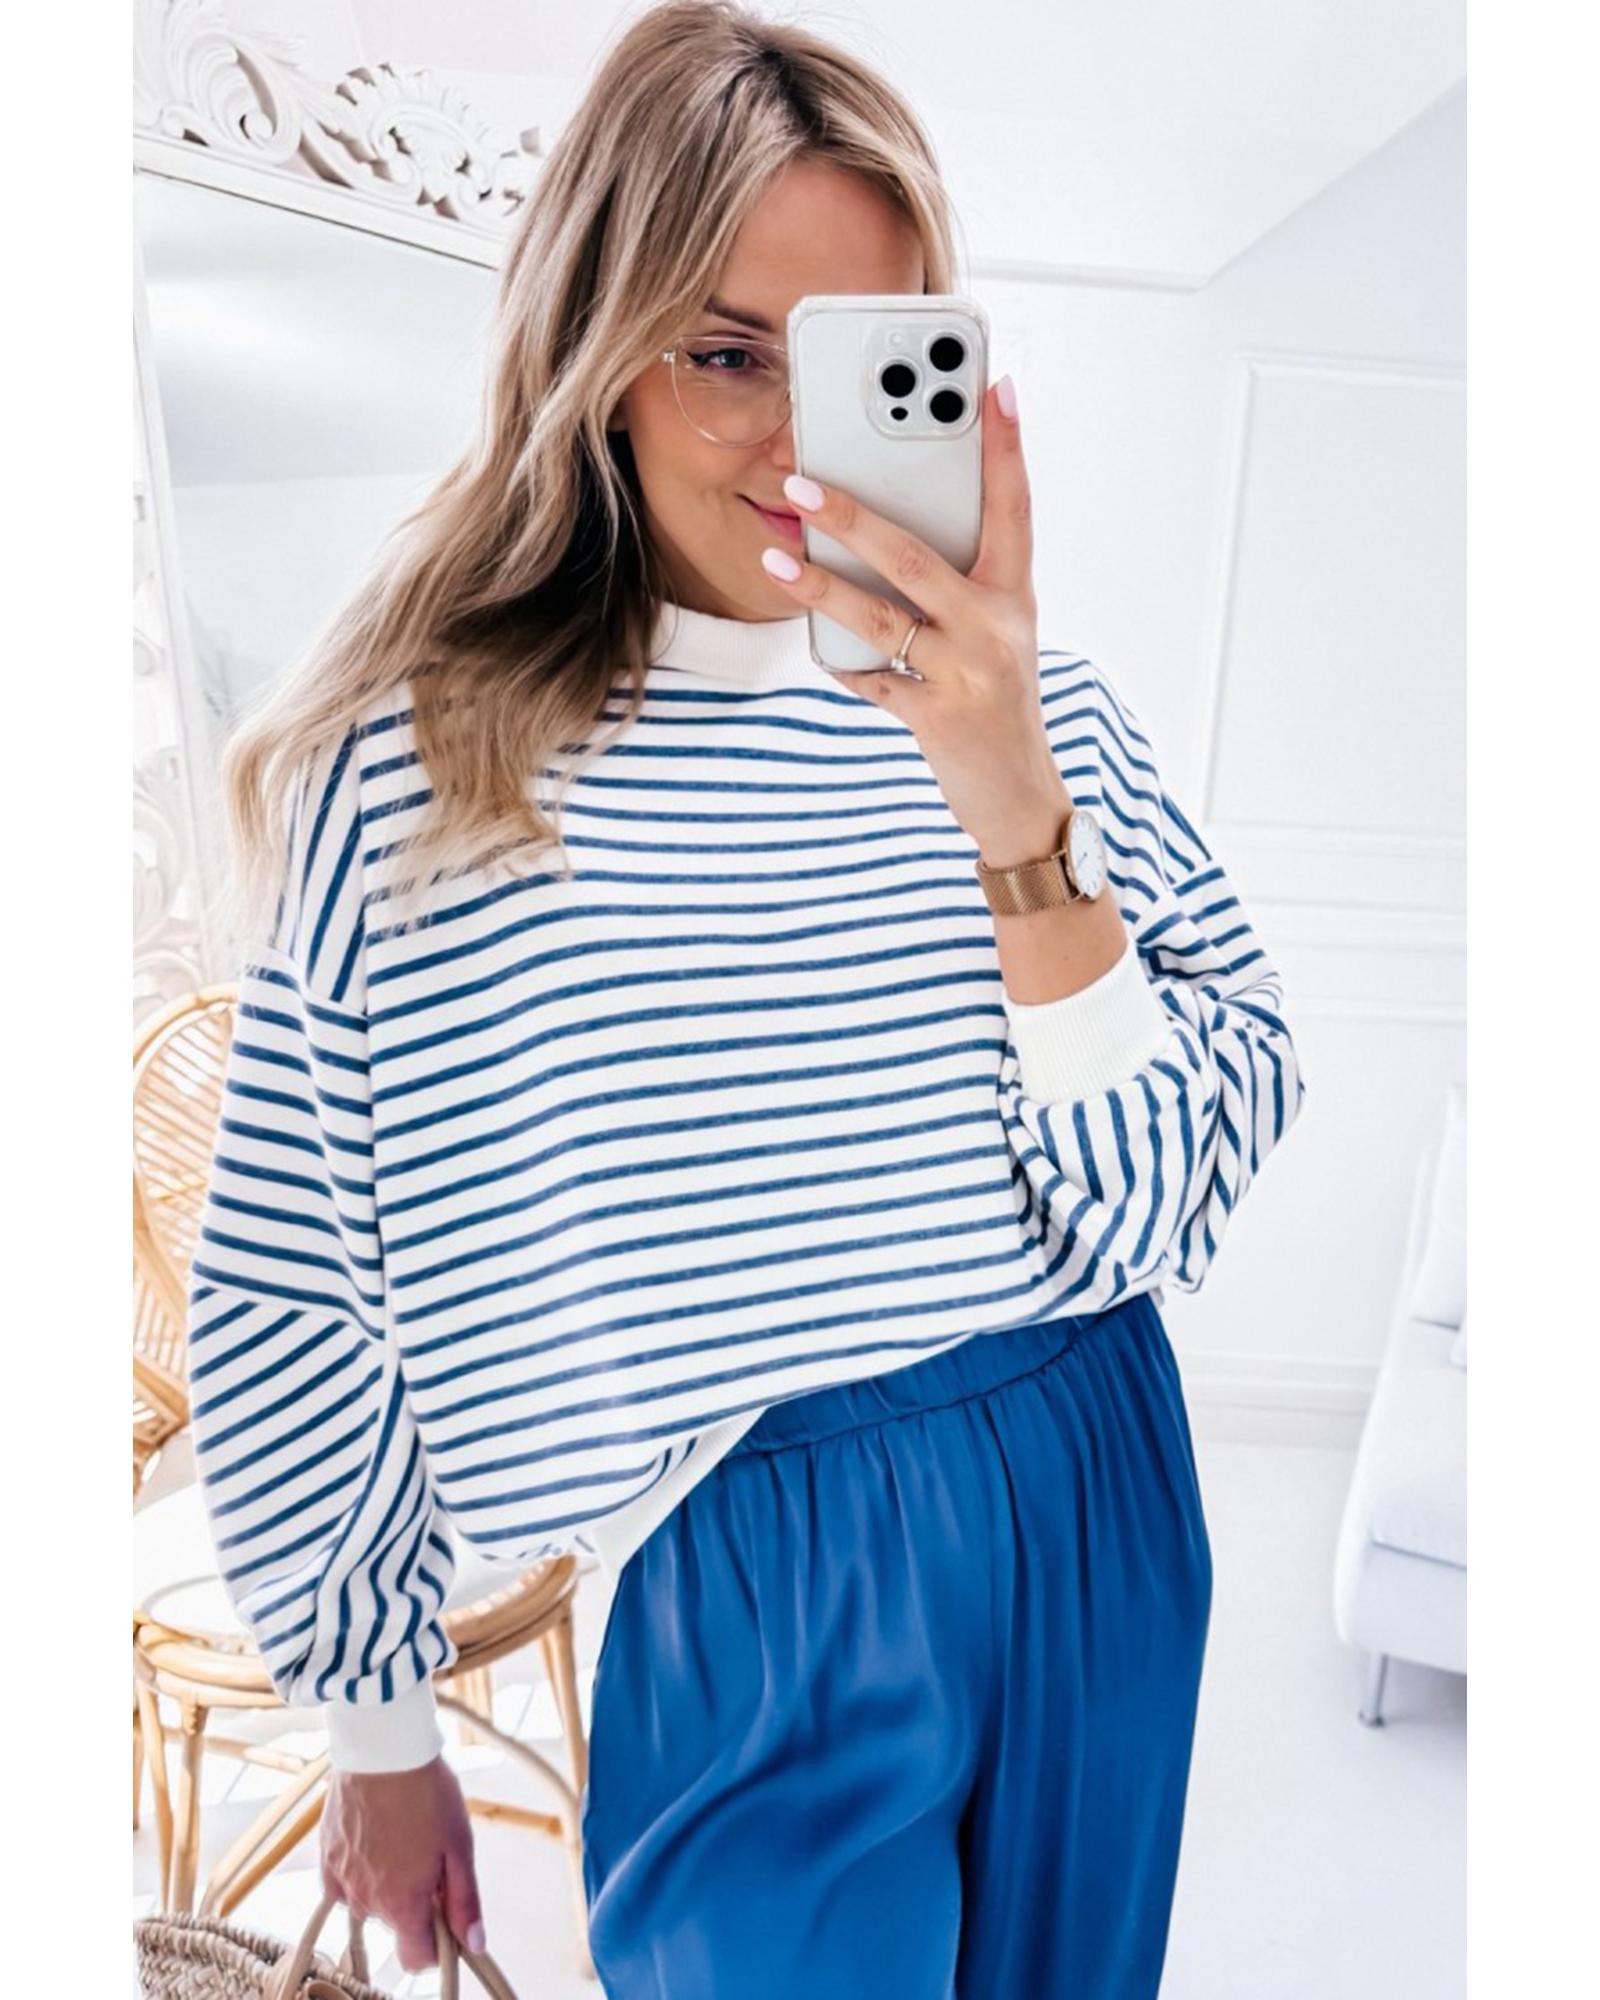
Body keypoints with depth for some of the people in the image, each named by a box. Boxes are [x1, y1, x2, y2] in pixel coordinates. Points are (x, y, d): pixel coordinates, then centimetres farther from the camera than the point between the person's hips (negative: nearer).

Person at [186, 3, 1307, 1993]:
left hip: (1098, 1522, 5)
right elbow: (287, 1310, -6)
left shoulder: (1029, 709, -7)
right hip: (749, 1615, -3)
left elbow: (1163, 1211, -12)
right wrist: (381, 1735, 5)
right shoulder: (412, 773, -14)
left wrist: (1021, 816, -28)